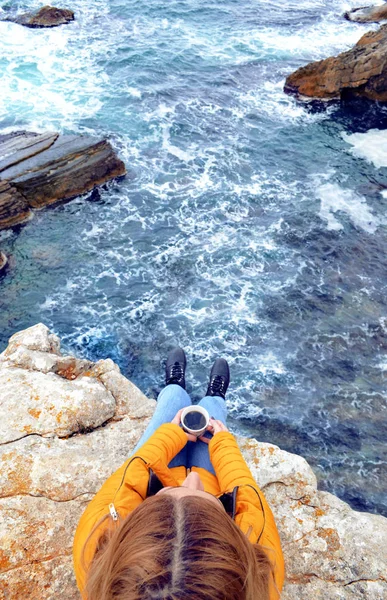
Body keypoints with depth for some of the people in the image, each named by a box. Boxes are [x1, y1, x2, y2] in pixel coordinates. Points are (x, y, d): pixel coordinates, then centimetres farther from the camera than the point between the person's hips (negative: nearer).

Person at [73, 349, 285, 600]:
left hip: (153, 487, 1)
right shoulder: (257, 574, -45)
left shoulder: (97, 554, -46)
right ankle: (217, 398, 58)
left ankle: (174, 387, 54)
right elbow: (248, 495, -25)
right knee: (210, 404, 21)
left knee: (175, 393, 18)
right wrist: (223, 441, -6)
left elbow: (129, 478, -27)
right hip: (216, 495, 0)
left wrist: (172, 432, -10)